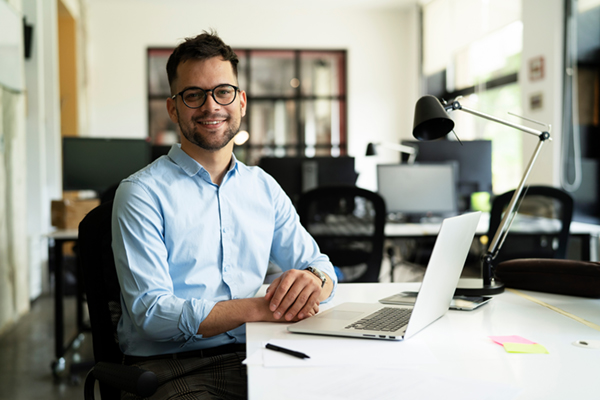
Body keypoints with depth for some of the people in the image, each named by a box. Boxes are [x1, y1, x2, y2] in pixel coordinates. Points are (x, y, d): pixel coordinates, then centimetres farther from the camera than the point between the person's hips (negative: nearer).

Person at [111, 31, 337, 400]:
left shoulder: (264, 187, 15)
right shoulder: (142, 193, -2)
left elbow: (318, 264, 16)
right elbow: (151, 313, -12)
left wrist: (314, 280, -11)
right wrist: (258, 308, -23)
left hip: (248, 358, 5)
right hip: (168, 367, -5)